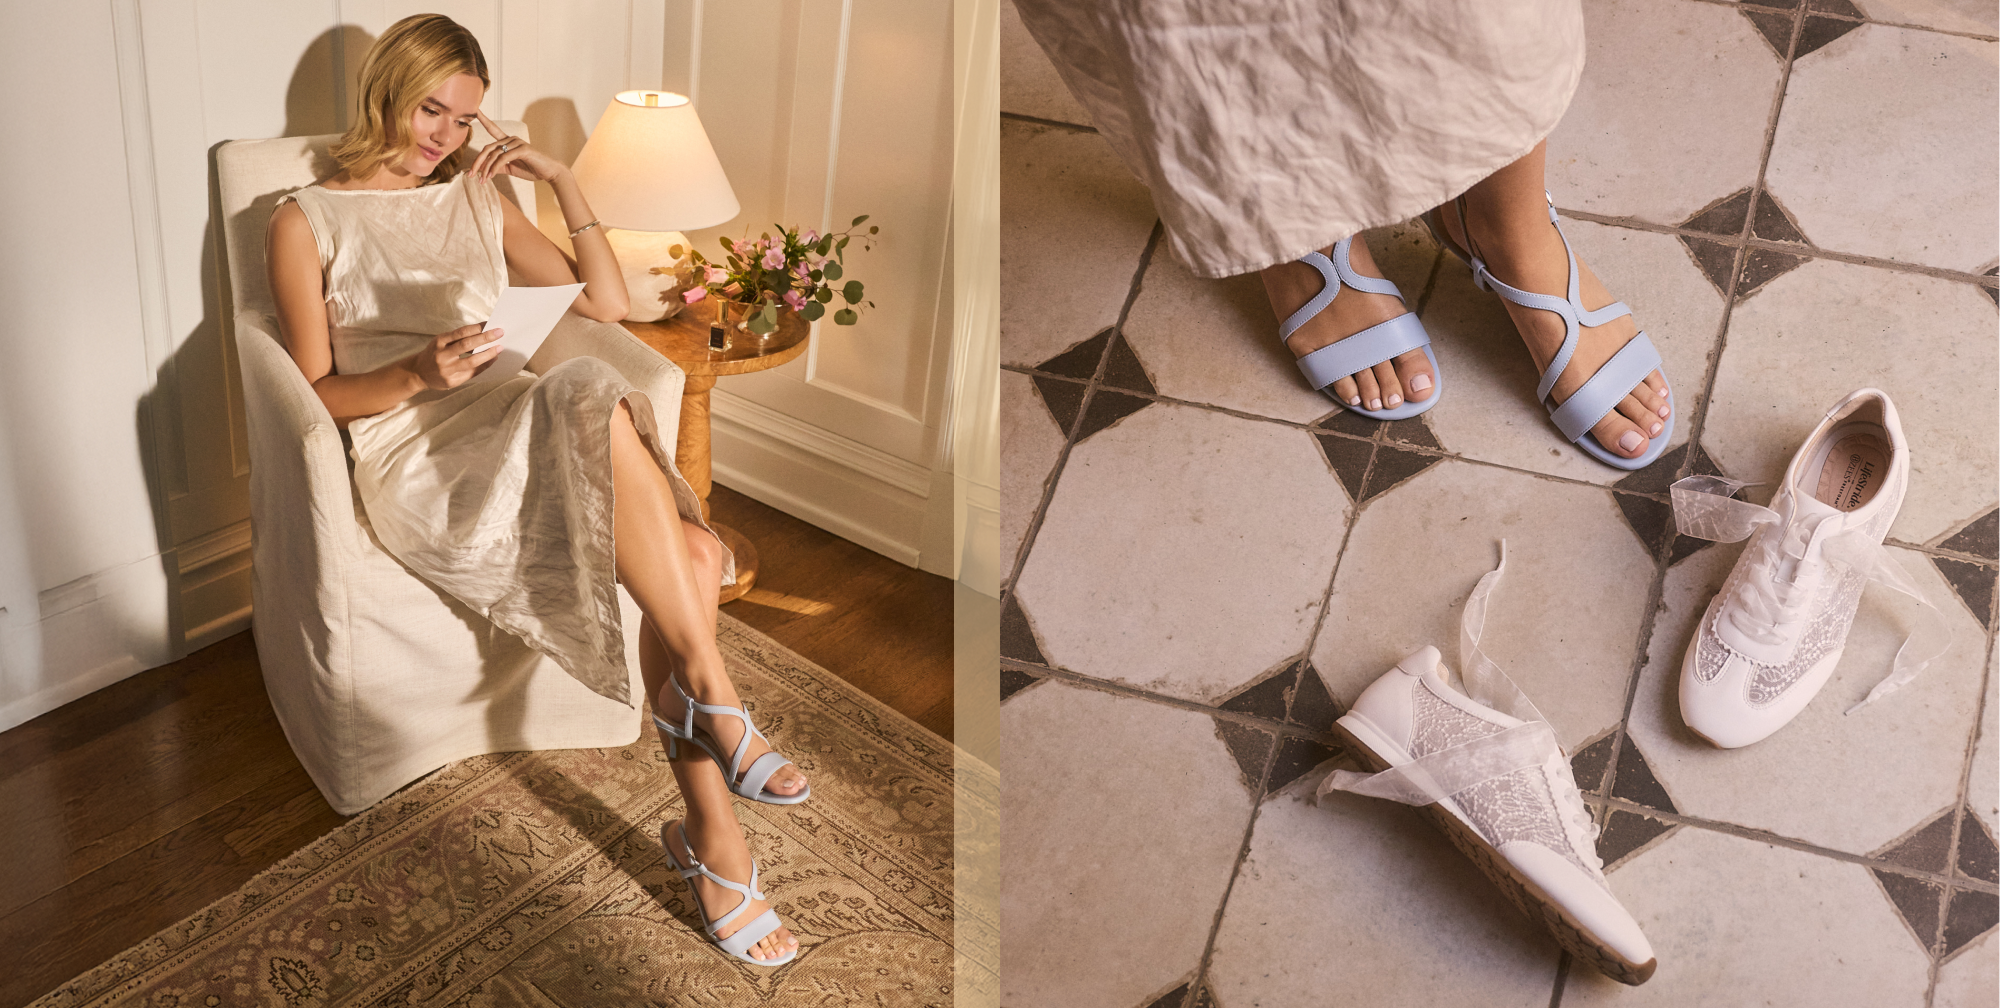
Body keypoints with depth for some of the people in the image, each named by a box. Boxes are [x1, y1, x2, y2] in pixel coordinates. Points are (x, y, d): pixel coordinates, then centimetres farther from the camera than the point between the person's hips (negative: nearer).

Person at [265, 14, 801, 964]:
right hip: (418, 463, -5)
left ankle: (710, 830, -27)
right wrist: (418, 372, -16)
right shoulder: (307, 220, 10)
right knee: (595, 399, -37)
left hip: (518, 439, 5)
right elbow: (320, 396, 3)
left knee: (686, 555, -28)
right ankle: (712, 691, -34)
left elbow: (606, 302, 20)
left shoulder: (476, 197, 23)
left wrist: (563, 180, 11)